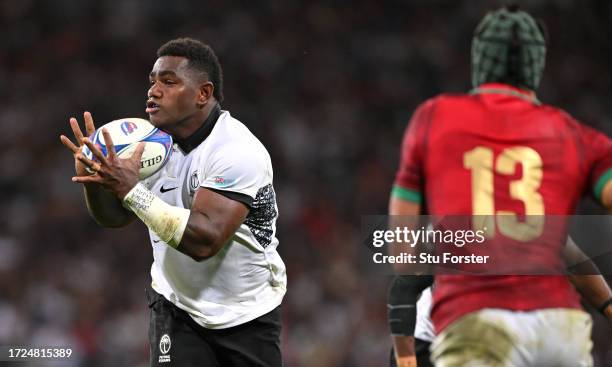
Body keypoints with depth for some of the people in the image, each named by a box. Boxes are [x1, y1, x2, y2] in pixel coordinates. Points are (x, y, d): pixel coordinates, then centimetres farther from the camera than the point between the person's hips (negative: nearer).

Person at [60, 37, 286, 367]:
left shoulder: (239, 151, -23)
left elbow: (204, 240, -33)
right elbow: (114, 217, 5)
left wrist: (131, 190, -34)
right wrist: (93, 179, -16)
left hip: (247, 313, -4)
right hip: (176, 308, 4)